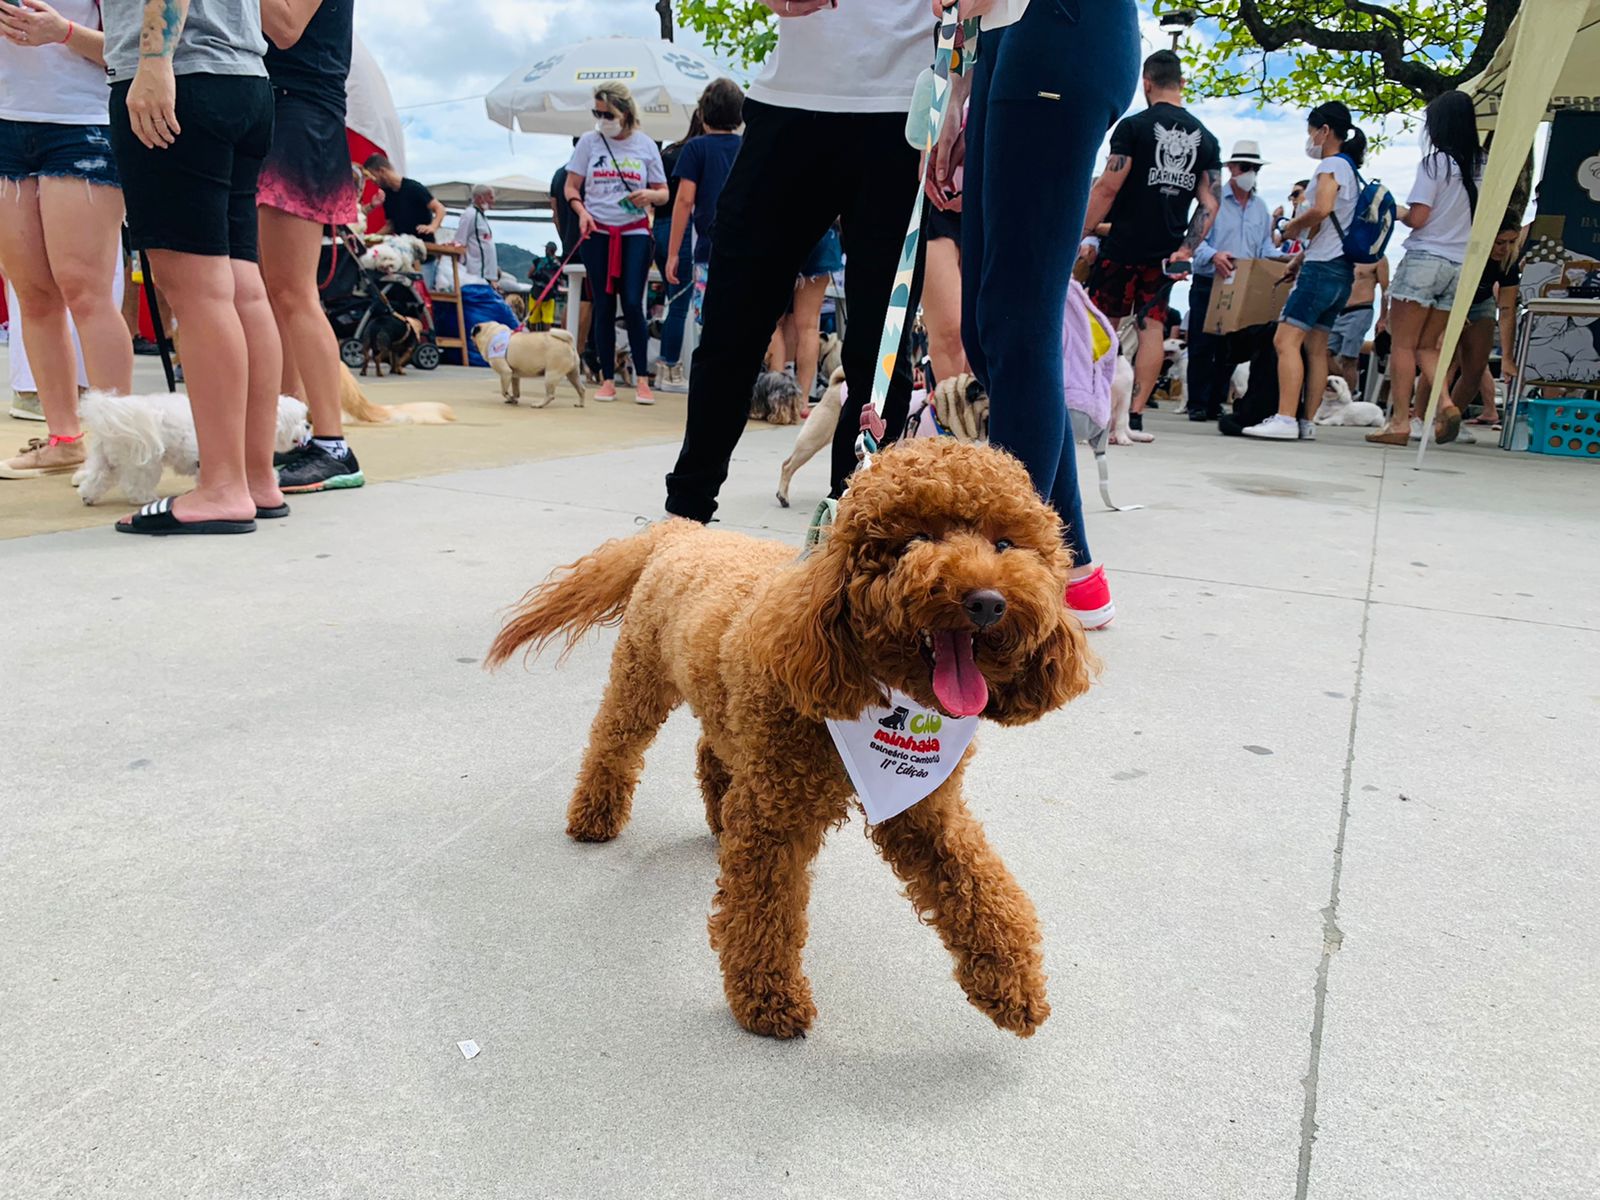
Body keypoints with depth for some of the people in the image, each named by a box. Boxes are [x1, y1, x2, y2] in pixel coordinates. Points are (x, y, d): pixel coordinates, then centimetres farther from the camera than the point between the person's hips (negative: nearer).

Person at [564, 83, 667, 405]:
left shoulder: (645, 145, 4)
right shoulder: (589, 141, 5)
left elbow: (663, 193, 8)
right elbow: (571, 187, 8)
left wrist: (650, 195, -15)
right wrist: (582, 212, -11)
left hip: (634, 233, -1)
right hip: (597, 233, 1)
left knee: (633, 304, -9)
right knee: (603, 307, 3)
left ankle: (642, 380, -1)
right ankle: (608, 379, 10)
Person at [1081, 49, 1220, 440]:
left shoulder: (1134, 126, -4)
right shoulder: (1205, 138, 12)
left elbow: (1107, 188, -11)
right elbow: (1210, 204, 5)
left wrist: (1080, 234, -5)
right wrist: (1186, 250, 4)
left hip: (1123, 246, -4)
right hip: (1166, 252, 4)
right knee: (1151, 326, 5)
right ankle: (1134, 416, 1)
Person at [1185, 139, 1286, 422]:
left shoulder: (1261, 208, 15)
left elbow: (1266, 247, 15)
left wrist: (1283, 259, -5)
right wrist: (1213, 255, -30)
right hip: (1209, 284, -5)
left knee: (1231, 349, 6)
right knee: (1202, 346, -5)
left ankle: (1216, 403, 13)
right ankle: (1197, 405, 0)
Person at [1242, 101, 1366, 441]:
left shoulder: (1332, 165, -6)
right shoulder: (1350, 169, 23)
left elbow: (1321, 209, -23)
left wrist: (1293, 227, -6)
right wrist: (1302, 256, 19)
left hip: (1323, 268, -10)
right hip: (1341, 270, 10)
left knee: (1286, 339, -15)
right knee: (1315, 347, 8)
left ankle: (1285, 419, -24)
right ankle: (1307, 422, 8)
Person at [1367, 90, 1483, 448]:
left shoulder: (1435, 162, -8)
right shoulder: (1478, 166, 9)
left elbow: (1418, 218, -12)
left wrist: (1399, 212, 8)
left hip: (1425, 259, -6)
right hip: (1459, 265, 6)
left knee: (1403, 344, -2)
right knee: (1427, 346, 13)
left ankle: (1399, 422, -5)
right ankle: (1446, 406, -7)